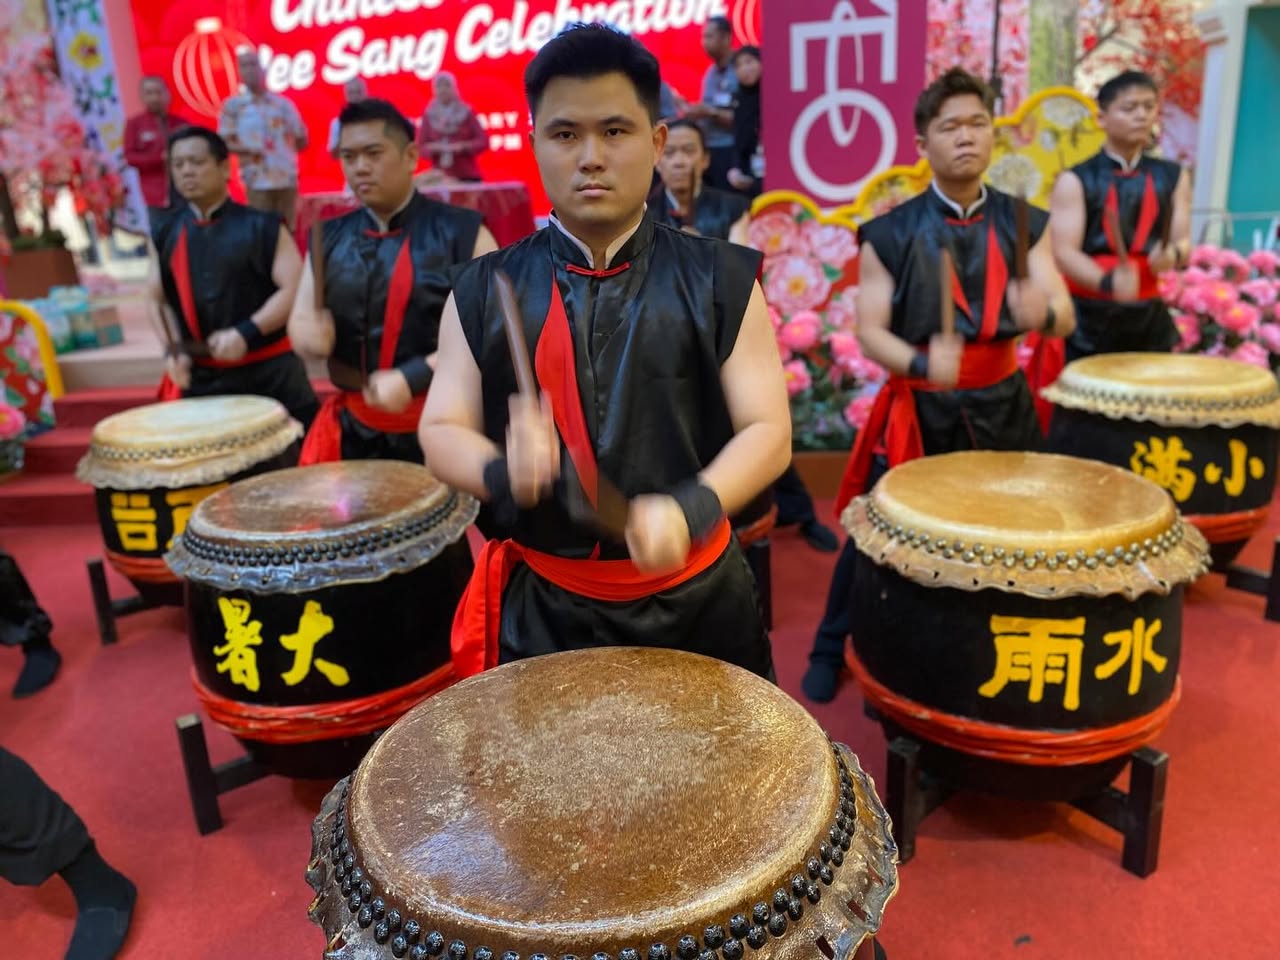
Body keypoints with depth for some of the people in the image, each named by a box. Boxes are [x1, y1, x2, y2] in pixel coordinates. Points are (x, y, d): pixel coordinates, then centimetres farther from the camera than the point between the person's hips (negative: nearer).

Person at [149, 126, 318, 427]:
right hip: (200, 376, 3)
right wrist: (173, 350, -7)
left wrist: (246, 333, -22)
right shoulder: (163, 234, 8)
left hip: (269, 370, -3)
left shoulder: (263, 226, -4)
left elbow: (294, 290, -10)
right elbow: (158, 300, 12)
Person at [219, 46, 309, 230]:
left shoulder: (284, 104, 8)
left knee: (287, 230, 6)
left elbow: (302, 141, 13)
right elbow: (224, 142, 2)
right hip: (257, 181, -2)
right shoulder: (232, 106, 5)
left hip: (287, 178, 2)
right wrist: (246, 150, -15)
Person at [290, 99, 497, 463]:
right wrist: (309, 332, -10)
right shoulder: (329, 238, 8)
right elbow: (300, 319, 14)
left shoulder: (462, 231, -7)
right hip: (354, 428, 4)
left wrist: (412, 379, -20)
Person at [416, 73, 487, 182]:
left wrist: (464, 146, -14)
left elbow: (484, 141, 0)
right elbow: (421, 146, 6)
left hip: (468, 176, 0)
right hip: (441, 177, 0)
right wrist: (433, 148, -14)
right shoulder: (428, 115, 6)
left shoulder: (467, 112, 4)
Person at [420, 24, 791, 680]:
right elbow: (443, 431, 1)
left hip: (693, 596, 0)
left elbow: (767, 431, -6)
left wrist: (689, 510, -24)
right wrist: (504, 470, -22)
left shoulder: (720, 282, -5)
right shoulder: (483, 291, -2)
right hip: (541, 604, 1)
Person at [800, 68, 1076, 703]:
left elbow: (1065, 316, -4)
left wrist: (1038, 313, -29)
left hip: (1000, 405, 3)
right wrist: (921, 362, -30)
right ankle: (831, 650, 25)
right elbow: (870, 332, -10)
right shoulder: (890, 234, -6)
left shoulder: (1025, 224, 2)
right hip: (917, 409, -3)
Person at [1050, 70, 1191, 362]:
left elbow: (1183, 242, 7)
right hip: (1089, 319, -4)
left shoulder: (1173, 177, 9)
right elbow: (1064, 252, -13)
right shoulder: (1074, 181, -5)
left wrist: (1173, 255, -18)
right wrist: (1108, 281, -31)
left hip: (1149, 316, 4)